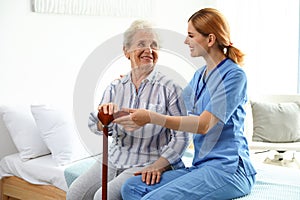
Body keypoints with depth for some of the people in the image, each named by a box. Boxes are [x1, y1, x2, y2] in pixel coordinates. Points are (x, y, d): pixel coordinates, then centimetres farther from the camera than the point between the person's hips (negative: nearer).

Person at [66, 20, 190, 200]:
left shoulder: (170, 89, -7)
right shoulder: (115, 87, 5)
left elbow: (181, 136, -9)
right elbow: (97, 127, -4)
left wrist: (158, 165, -21)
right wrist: (105, 116, -27)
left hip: (147, 164, -4)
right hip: (114, 160, 5)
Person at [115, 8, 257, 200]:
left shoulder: (234, 75, -10)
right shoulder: (199, 75, 17)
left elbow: (203, 124, -18)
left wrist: (152, 117, -22)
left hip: (228, 168, -8)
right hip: (201, 166, 8)